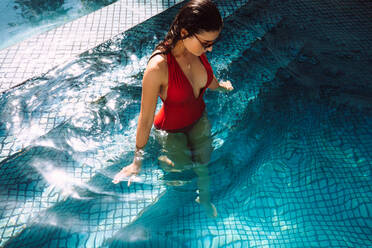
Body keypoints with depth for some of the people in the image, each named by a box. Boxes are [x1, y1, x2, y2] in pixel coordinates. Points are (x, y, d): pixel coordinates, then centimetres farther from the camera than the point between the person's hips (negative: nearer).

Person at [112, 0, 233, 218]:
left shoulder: (197, 48, -20)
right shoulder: (158, 67, -39)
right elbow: (146, 119, -28)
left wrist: (220, 86, 28)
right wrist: (137, 162, -16)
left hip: (199, 118, 5)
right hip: (172, 129, -5)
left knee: (203, 161, 23)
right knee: (182, 164, 18)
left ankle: (204, 197, 53)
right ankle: (162, 161, 53)